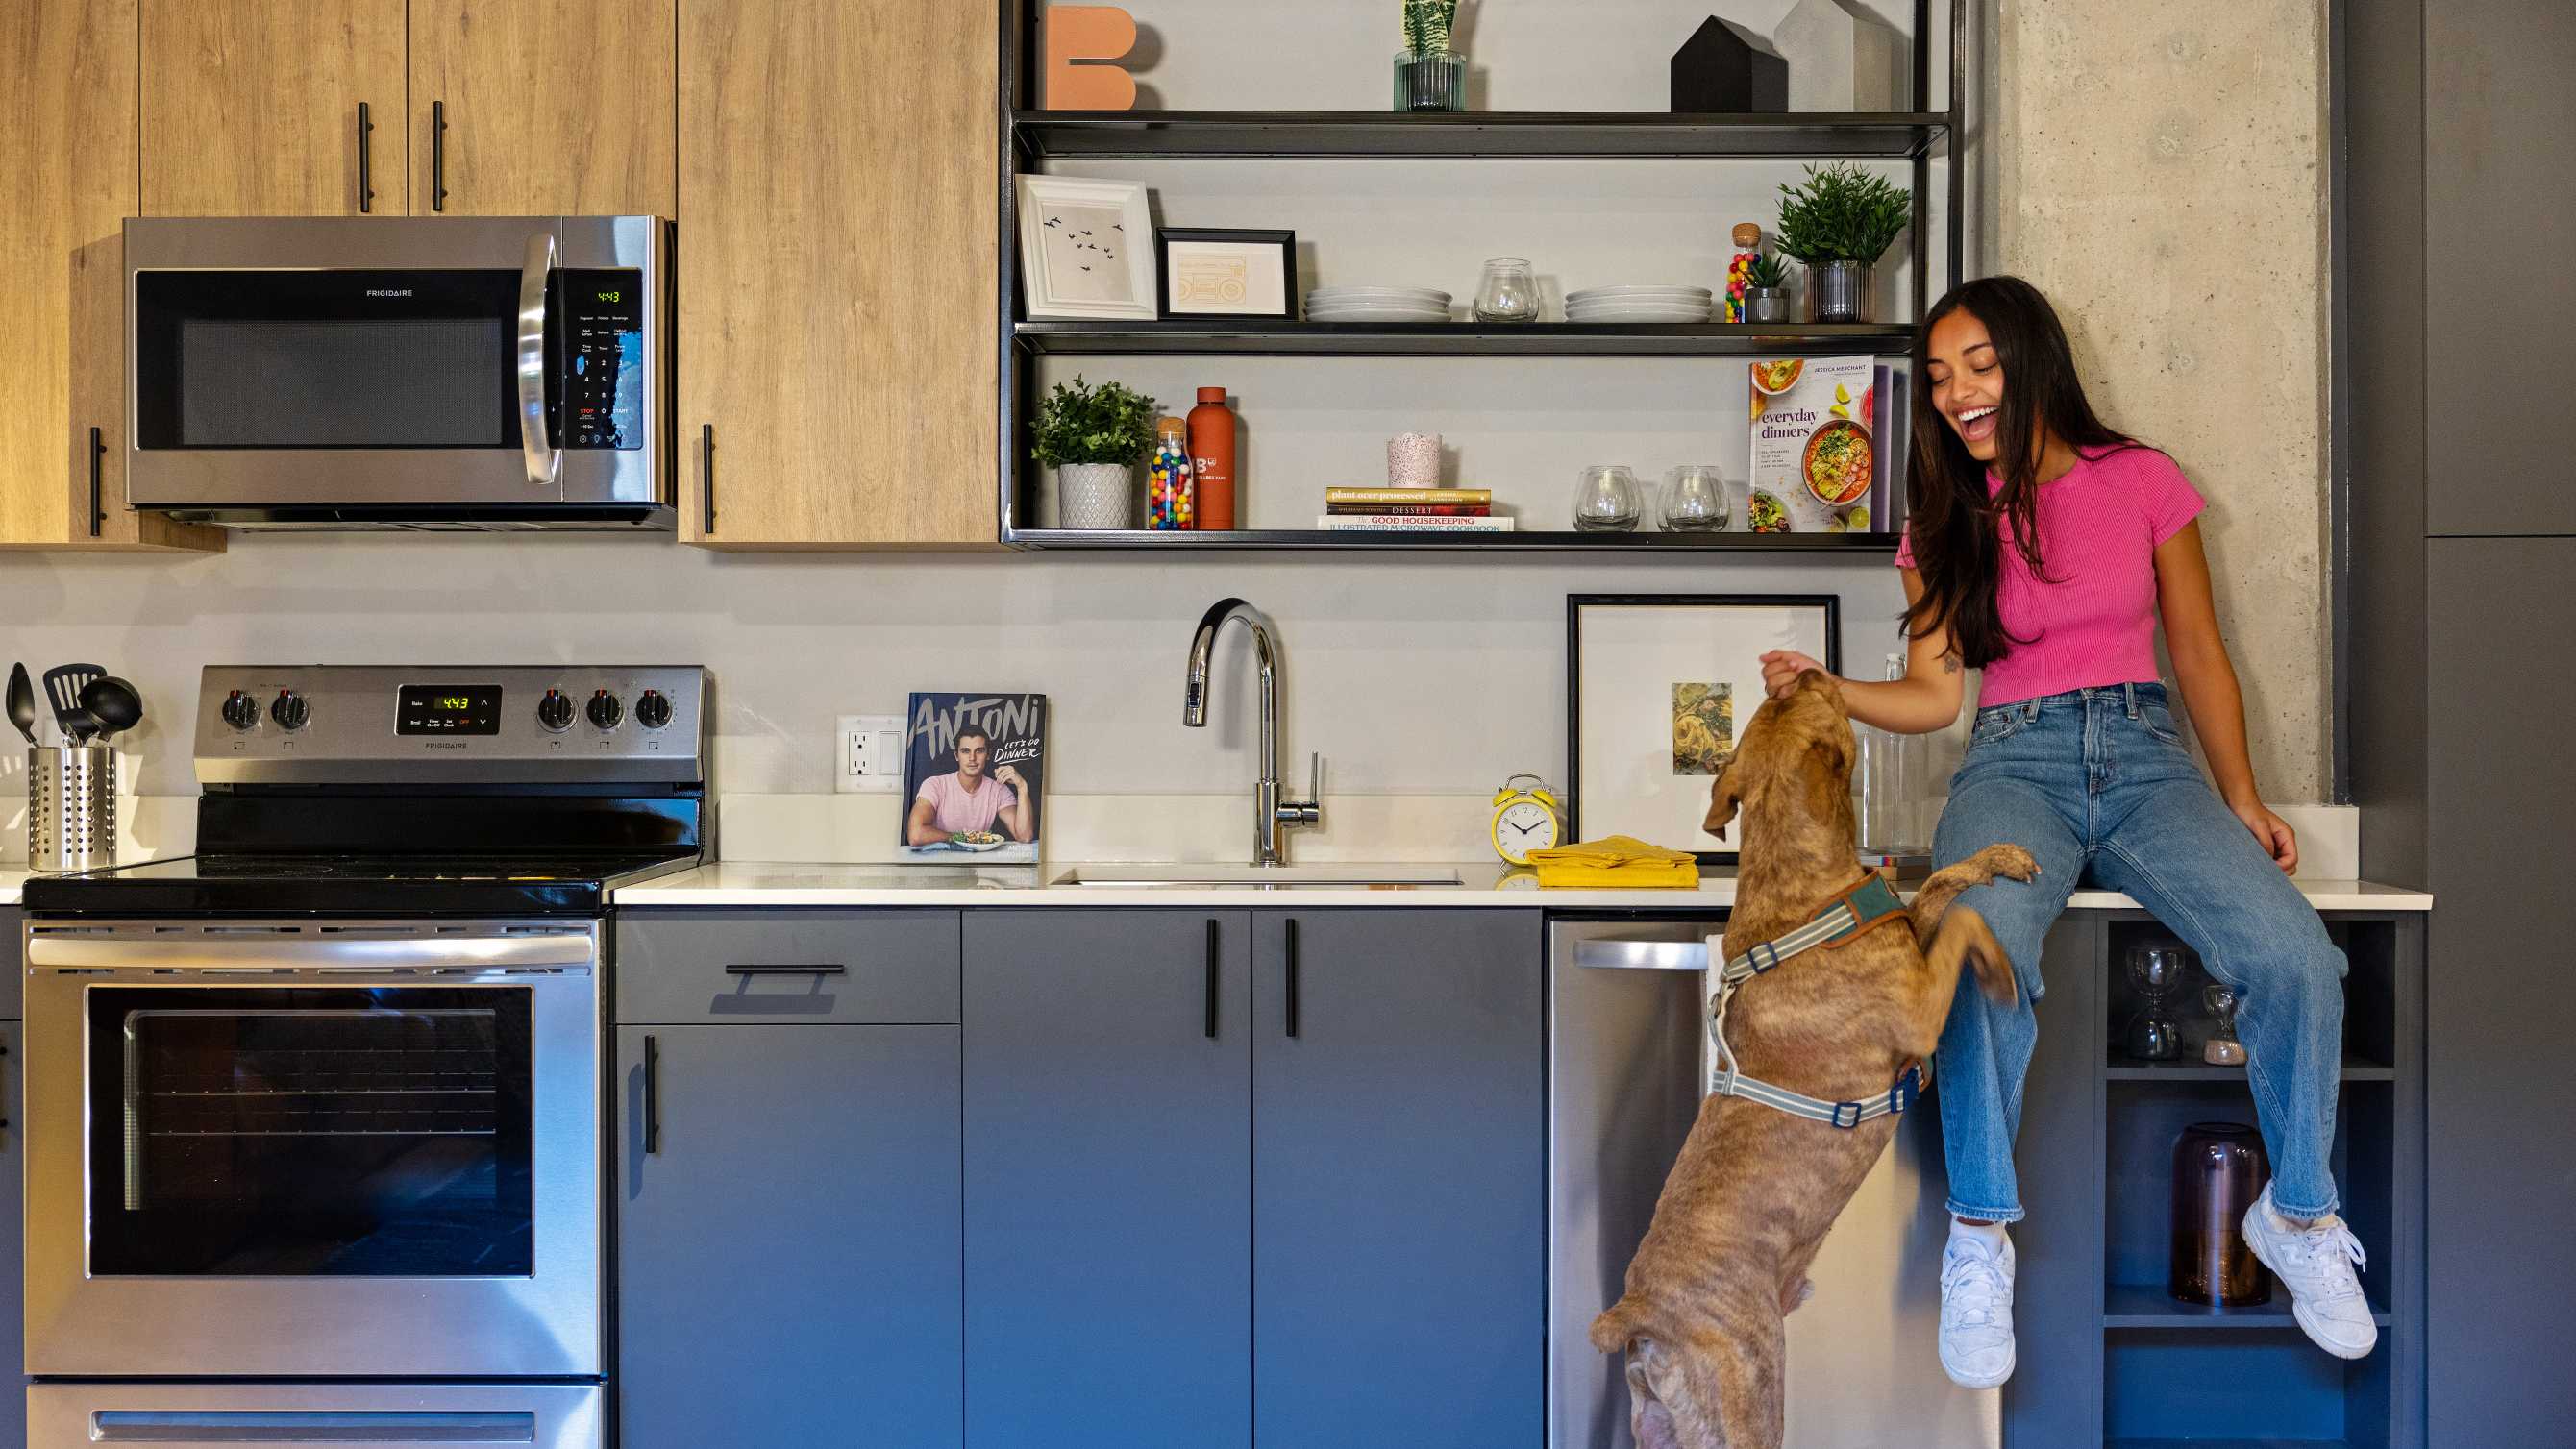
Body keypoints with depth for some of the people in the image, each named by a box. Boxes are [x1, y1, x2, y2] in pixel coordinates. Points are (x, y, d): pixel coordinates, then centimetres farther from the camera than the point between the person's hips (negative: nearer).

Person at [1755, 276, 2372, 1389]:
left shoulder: (2140, 481, 9)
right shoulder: (1947, 520, 12)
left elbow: (2199, 651, 12)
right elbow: (1933, 694, 11)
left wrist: (2241, 798, 4)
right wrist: (1826, 690, -7)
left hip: (2147, 754, 1)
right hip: (2014, 764, 0)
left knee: (2295, 958, -25)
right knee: (1985, 949, -36)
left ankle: (2297, 1213, 0)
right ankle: (1979, 1234, -20)